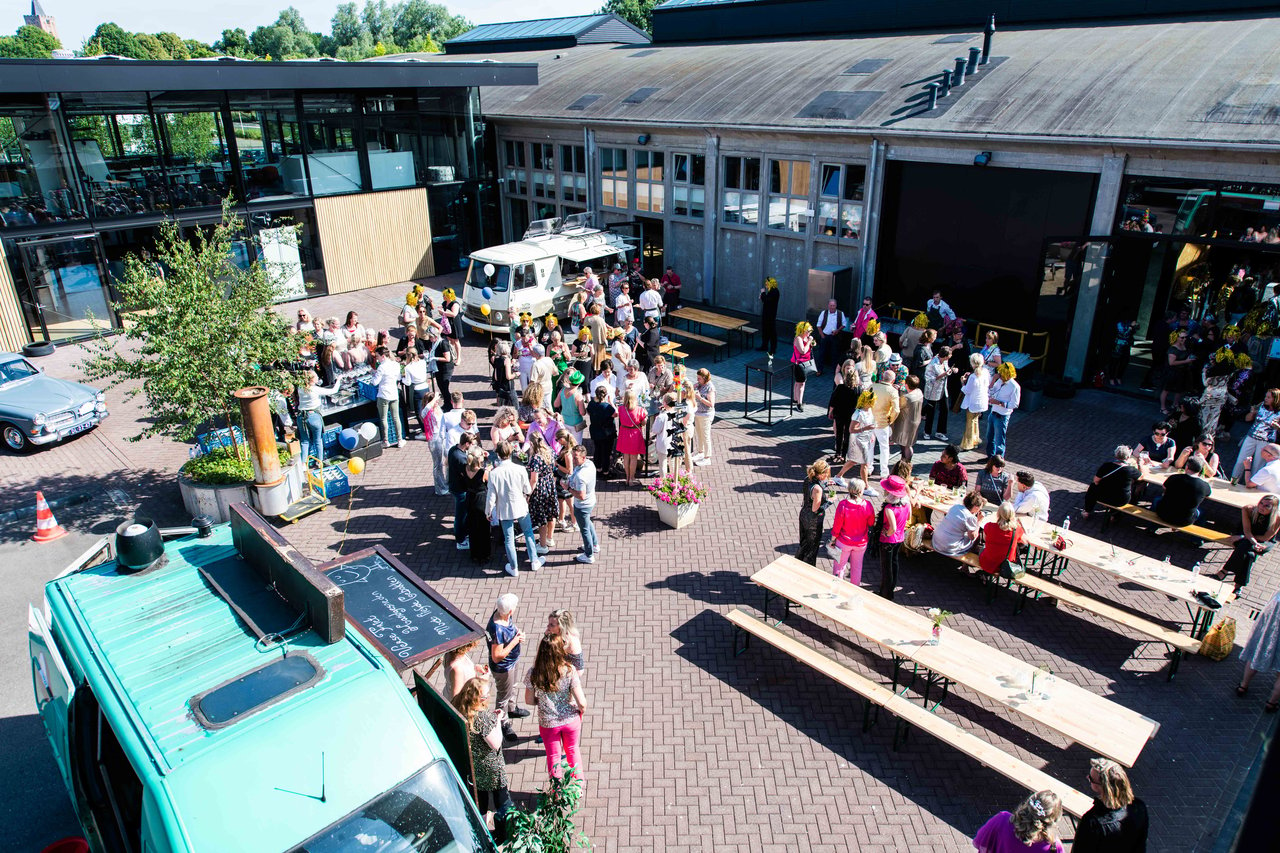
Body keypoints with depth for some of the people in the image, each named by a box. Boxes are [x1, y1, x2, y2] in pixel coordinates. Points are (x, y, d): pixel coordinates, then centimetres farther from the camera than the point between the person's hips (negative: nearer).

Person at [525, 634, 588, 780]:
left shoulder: (533, 673, -22)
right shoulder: (569, 671, -27)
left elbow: (529, 700, -8)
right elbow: (581, 702, -23)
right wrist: (582, 710, -1)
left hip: (547, 723, 0)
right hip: (570, 720, 0)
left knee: (553, 757, 24)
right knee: (572, 750, 29)